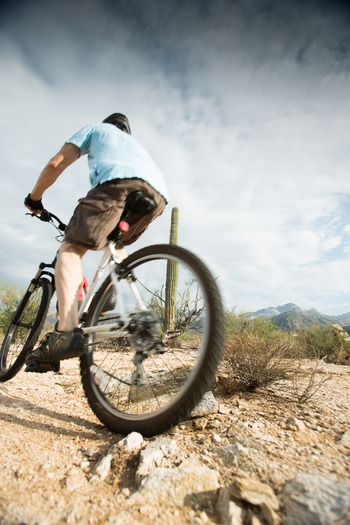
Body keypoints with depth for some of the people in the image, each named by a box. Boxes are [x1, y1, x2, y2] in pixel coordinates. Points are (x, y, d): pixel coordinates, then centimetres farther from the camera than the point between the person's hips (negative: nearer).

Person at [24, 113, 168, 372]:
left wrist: (34, 198, 35)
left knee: (71, 248, -5)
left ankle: (67, 330, -23)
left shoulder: (96, 128, 33)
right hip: (158, 195, 6)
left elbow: (56, 164, 22)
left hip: (119, 181, -5)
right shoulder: (136, 144, 48)